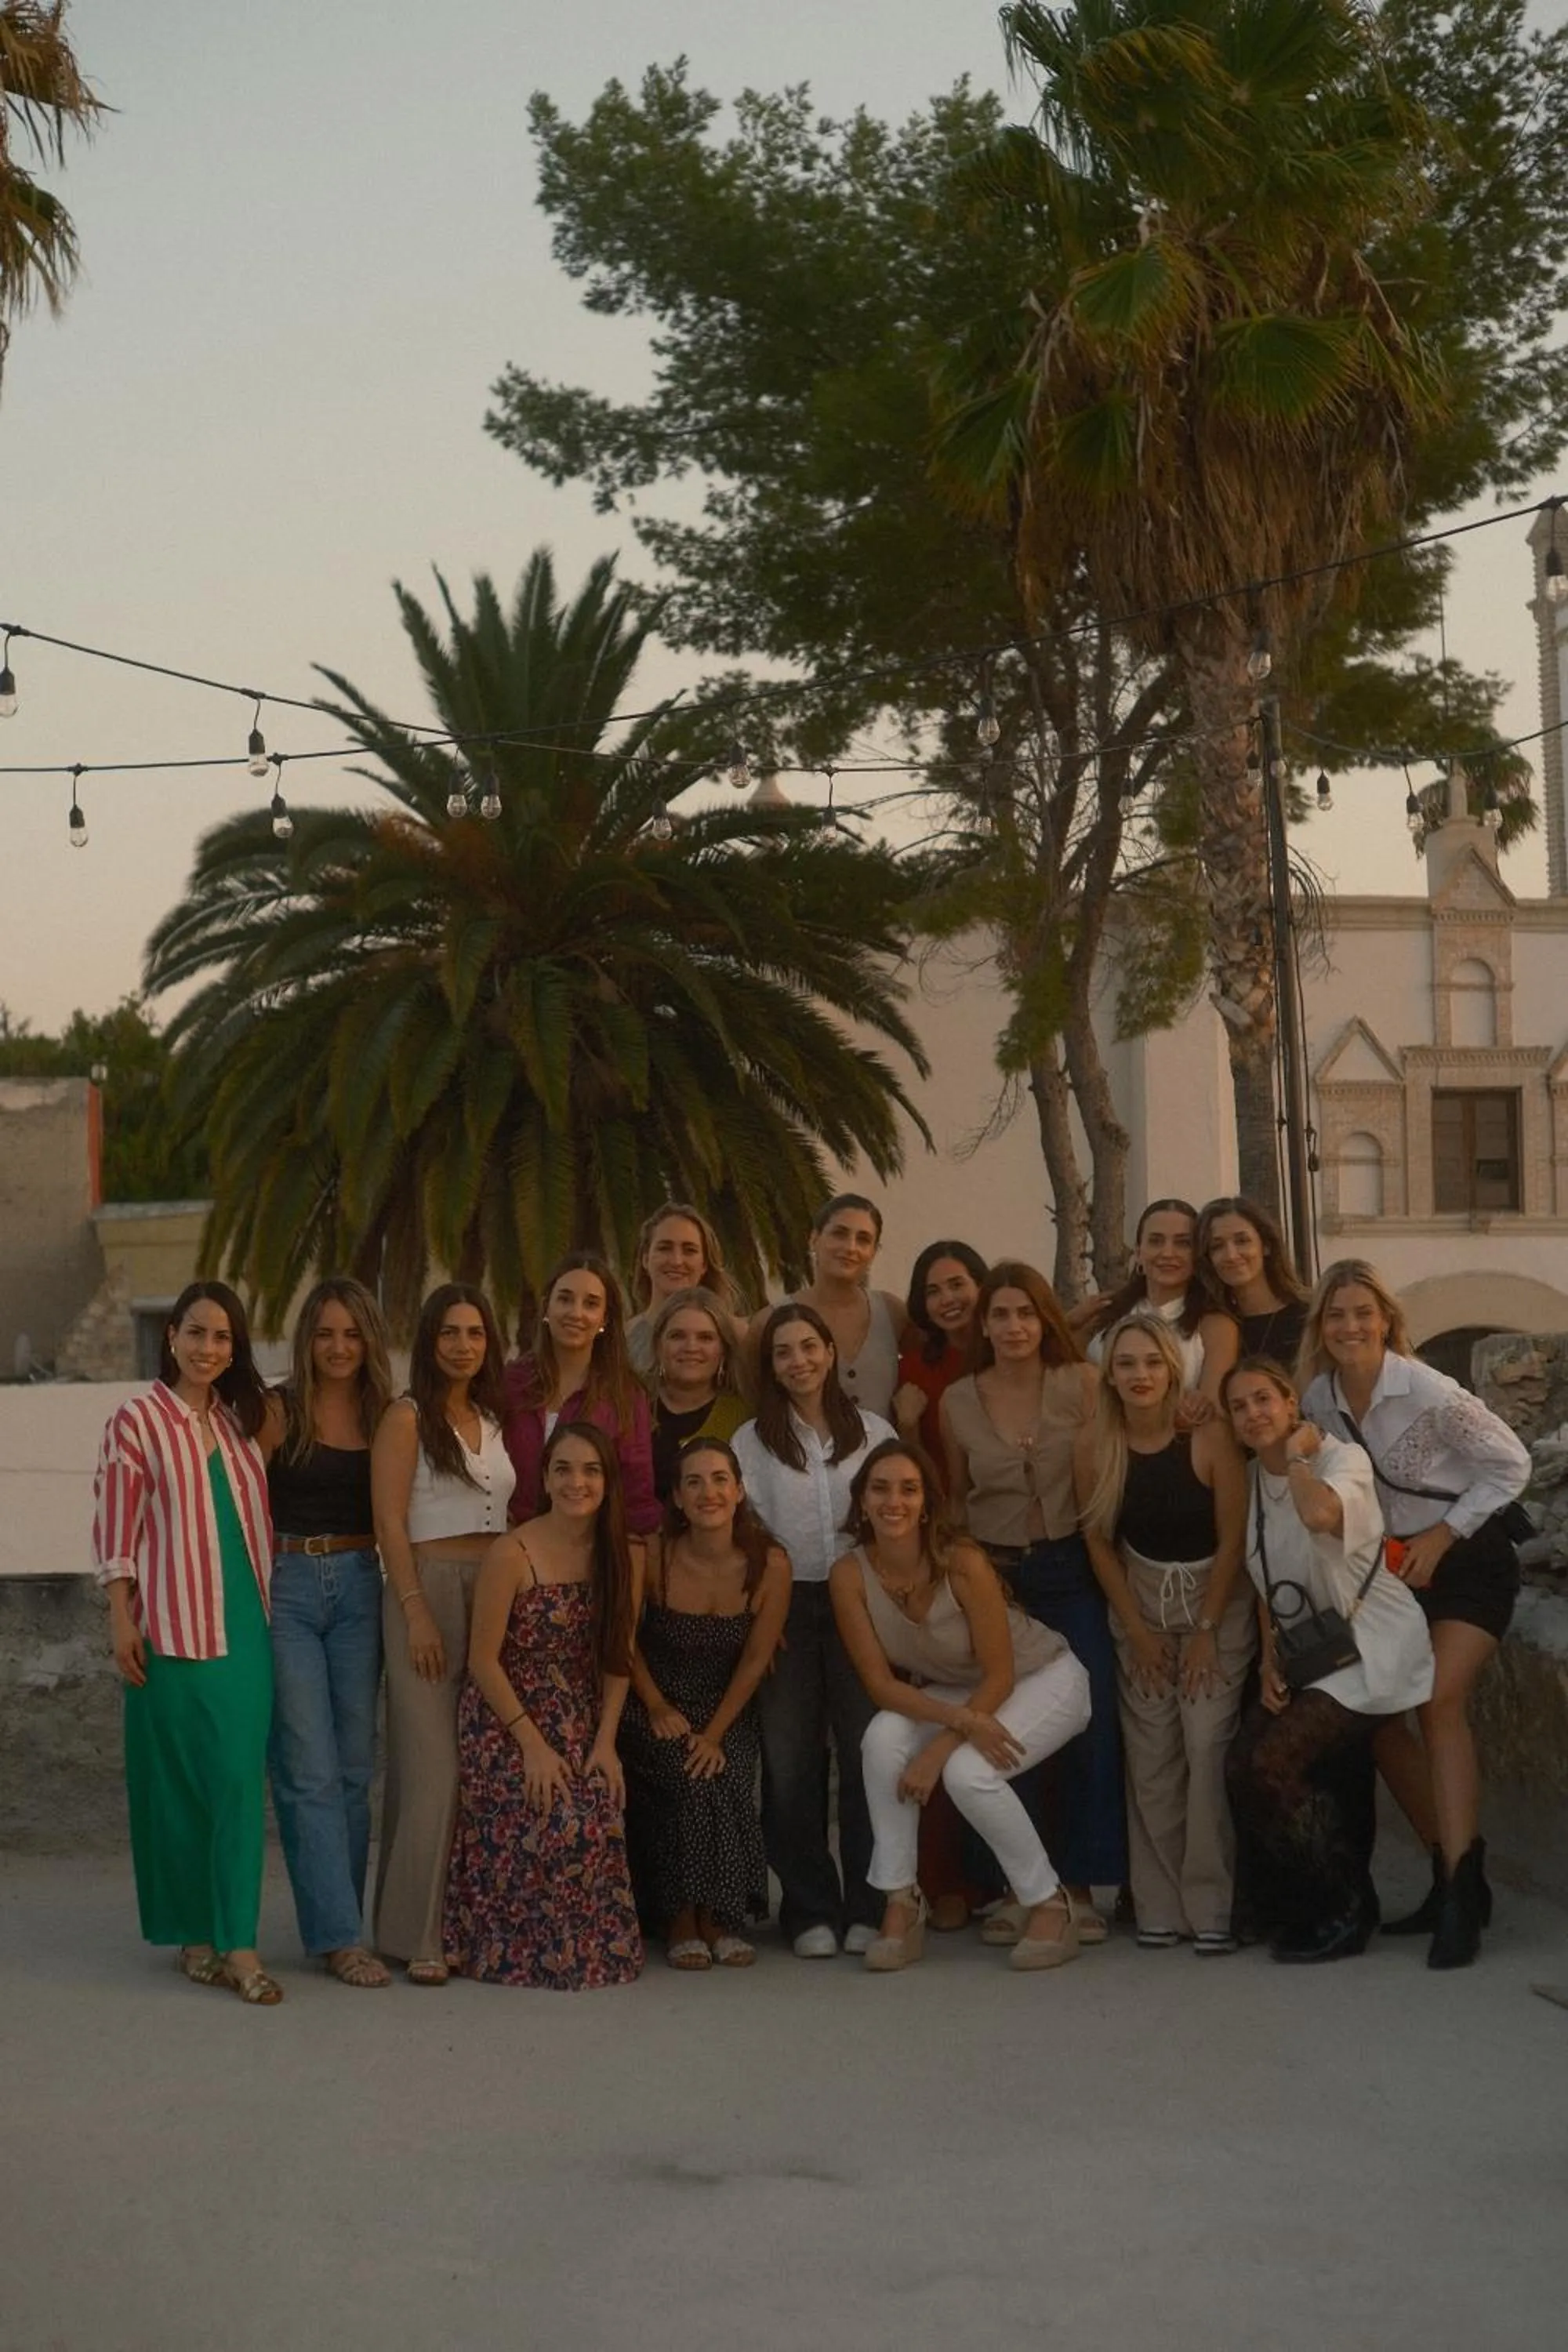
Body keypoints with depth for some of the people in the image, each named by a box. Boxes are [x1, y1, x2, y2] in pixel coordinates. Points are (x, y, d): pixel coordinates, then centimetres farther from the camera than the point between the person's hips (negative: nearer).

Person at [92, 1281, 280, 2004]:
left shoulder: (241, 1419, 12)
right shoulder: (137, 1421, -4)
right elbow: (115, 1530, -5)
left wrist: (274, 1603, 15)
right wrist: (122, 1621, -9)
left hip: (244, 1623, 5)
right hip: (173, 1625, -5)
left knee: (240, 1778, 0)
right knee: (178, 1780, 1)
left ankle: (237, 1940, 3)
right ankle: (193, 1933, 13)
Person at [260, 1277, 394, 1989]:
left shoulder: (384, 1416, 7)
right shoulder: (279, 1411, -4)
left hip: (358, 1587, 4)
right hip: (286, 1586, -4)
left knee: (354, 1765, 6)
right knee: (310, 1770, -5)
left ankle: (333, 1923, 17)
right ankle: (340, 1936, -3)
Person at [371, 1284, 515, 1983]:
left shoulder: (495, 1419, 16)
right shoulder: (407, 1418, -2)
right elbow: (390, 1522, -8)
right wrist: (417, 1612, -15)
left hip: (496, 1592, 6)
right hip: (427, 1586, -6)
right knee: (432, 1766, -8)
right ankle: (419, 1935, -3)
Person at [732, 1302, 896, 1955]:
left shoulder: (874, 1432, 8)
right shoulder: (752, 1441, 5)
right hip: (786, 1606, 0)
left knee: (867, 1754, -3)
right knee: (791, 1759, 1)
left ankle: (868, 1907, 7)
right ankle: (810, 1911, 10)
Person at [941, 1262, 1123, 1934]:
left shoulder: (1081, 1384, -4)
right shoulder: (958, 1402, 2)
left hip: (1070, 1570, -1)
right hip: (992, 1575, 1)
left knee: (1088, 1724, -3)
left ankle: (1081, 1885, 8)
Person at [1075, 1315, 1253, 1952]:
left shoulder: (1210, 1436, -20)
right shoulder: (1094, 1443, -11)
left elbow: (1232, 1540, -13)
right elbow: (1099, 1542, 0)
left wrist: (1206, 1631, -10)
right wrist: (1138, 1631, -1)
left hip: (1218, 1598, -3)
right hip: (1140, 1603, 3)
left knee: (1207, 1746, -12)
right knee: (1150, 1757, 1)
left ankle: (1212, 1906, -4)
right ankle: (1158, 1908, 8)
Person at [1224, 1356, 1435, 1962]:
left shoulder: (1342, 1457, -13)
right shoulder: (1252, 1479, 7)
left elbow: (1320, 1514, -38)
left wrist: (1297, 1455, -21)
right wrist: (1270, 1660, 2)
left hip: (1368, 1647, -7)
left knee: (1268, 1765, -20)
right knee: (1243, 1765, -7)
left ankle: (1343, 1911, -3)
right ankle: (1293, 1912, 12)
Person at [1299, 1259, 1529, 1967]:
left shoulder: (1430, 1393, -22)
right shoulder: (1319, 1399, -6)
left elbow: (1511, 1464, -14)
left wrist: (1444, 1534, -17)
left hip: (1469, 1560, -6)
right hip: (1393, 1565, 7)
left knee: (1440, 1700, -23)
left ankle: (1461, 1893, -24)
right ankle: (1456, 1872, 14)